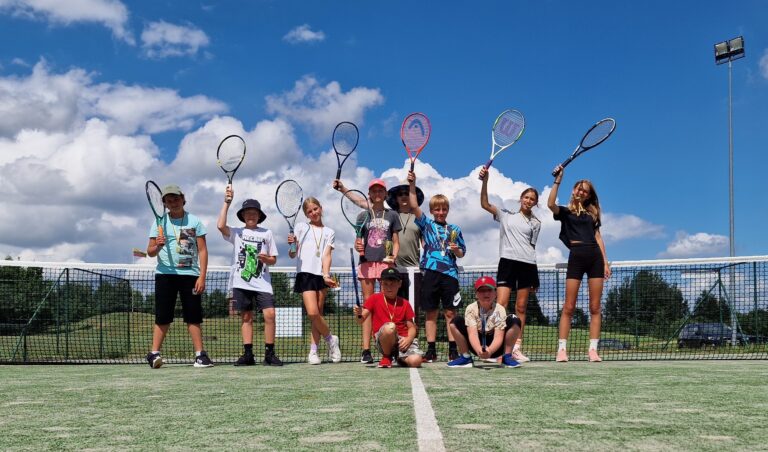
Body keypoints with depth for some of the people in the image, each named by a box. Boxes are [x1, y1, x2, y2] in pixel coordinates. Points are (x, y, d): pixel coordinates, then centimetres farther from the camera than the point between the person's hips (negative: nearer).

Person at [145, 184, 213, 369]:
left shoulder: (195, 221, 7)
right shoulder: (160, 222, 8)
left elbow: (202, 250, 5)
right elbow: (150, 252, 8)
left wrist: (202, 276, -4)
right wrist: (157, 246, -16)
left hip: (190, 274, 0)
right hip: (165, 274, 0)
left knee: (193, 316, -1)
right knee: (163, 317, -4)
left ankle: (200, 354, -1)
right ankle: (154, 354, -3)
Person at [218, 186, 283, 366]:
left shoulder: (266, 233, 9)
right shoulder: (237, 233, 8)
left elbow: (273, 259, 12)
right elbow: (220, 225, -12)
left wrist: (266, 258, -12)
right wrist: (226, 203, -9)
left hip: (262, 282, -1)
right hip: (242, 282, 1)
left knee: (270, 314, -14)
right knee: (246, 317, 4)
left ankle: (269, 354, -6)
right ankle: (248, 354, 10)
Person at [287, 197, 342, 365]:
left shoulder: (329, 232, 16)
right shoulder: (301, 228, 13)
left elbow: (326, 255, 4)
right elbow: (292, 255, 9)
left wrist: (326, 275, -12)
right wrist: (291, 245, -13)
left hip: (322, 275, 2)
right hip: (305, 274, -1)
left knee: (318, 314, -2)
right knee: (313, 313, -15)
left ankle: (313, 352, 4)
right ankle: (331, 339, 7)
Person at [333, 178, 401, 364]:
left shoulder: (392, 215, 11)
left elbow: (396, 242, 11)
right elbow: (358, 242, 12)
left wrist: (393, 257, -8)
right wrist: (358, 247, -10)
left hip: (386, 263, -1)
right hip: (367, 263, 1)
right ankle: (366, 349, -1)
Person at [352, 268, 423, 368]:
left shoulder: (404, 303, 10)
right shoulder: (375, 299, 5)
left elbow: (412, 327, 10)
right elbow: (361, 320, -3)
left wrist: (409, 339, -11)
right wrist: (359, 315, -27)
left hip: (403, 340, 2)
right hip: (383, 341, -2)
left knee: (415, 361, -27)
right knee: (390, 327, -37)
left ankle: (400, 358, 12)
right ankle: (386, 357, -8)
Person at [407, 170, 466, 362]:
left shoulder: (455, 230, 12)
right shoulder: (426, 224, 10)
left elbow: (461, 254, 16)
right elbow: (414, 207, -1)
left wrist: (456, 250, -7)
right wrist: (412, 185, -9)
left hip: (449, 273, 0)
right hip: (430, 272, 0)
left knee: (450, 312, -1)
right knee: (430, 313, 3)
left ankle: (453, 350, 3)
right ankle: (431, 350, 8)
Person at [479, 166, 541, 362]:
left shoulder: (535, 223, 16)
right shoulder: (506, 215, 12)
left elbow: (532, 246, 16)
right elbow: (485, 204, 1)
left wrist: (534, 277, 10)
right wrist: (485, 181, -13)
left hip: (527, 265, 2)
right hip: (507, 261, -2)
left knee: (521, 307, 2)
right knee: (501, 304, -13)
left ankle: (516, 348, 4)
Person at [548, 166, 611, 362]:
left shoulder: (592, 213, 21)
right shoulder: (565, 211, 11)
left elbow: (598, 237, 17)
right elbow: (551, 204, -11)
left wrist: (605, 262, 9)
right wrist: (557, 181, -11)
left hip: (595, 257, 3)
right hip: (576, 256, -3)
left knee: (595, 307, 0)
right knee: (569, 307, -6)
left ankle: (593, 350, 1)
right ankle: (562, 349, -3)